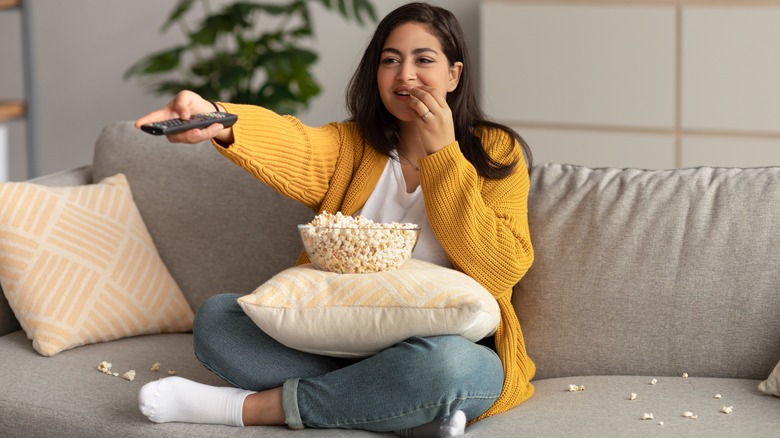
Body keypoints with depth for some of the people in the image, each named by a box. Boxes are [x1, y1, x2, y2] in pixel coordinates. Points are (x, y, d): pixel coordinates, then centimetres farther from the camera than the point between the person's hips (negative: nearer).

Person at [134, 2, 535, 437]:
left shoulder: (497, 154, 0)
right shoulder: (353, 145, 7)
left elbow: (499, 274, -14)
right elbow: (293, 148, -18)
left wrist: (442, 153, -13)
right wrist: (217, 120, -42)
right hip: (339, 342, 4)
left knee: (442, 363, -39)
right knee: (215, 317, -14)